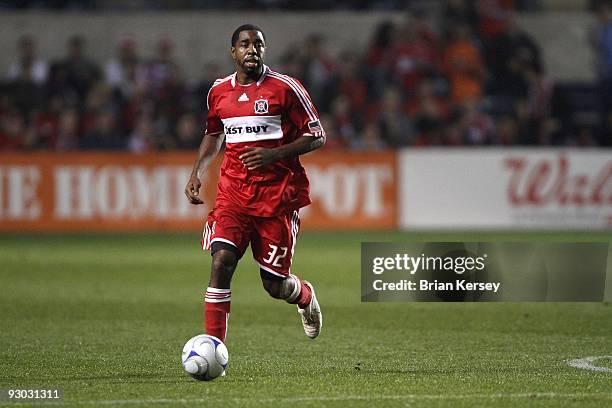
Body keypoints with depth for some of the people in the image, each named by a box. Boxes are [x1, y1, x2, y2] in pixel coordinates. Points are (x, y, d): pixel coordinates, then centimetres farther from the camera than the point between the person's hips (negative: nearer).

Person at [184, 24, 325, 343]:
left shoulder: (285, 88, -5)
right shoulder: (218, 92, 8)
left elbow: (317, 137, -4)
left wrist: (274, 154, -18)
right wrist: (196, 174, 11)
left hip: (277, 195, -3)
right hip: (233, 194, 3)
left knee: (274, 284, 3)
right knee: (221, 261, -19)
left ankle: (305, 296, 42)